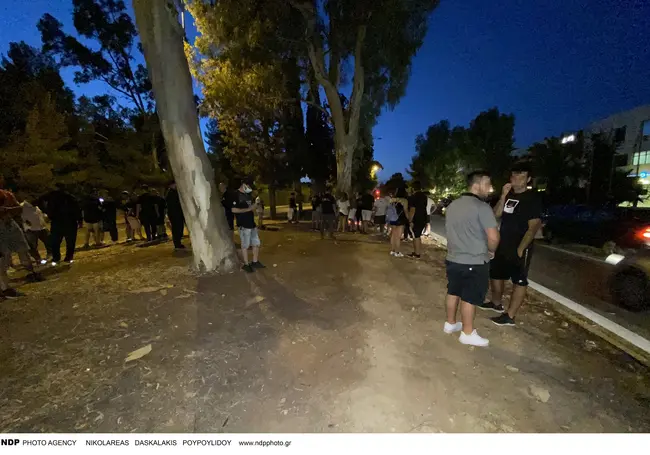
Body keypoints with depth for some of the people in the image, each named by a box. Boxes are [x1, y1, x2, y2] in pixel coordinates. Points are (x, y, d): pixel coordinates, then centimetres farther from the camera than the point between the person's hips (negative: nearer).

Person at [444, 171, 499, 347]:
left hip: (453, 259, 7)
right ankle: (467, 333, 19)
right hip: (474, 263, -7)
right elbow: (493, 237, -21)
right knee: (470, 298, 5)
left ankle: (450, 324, 32)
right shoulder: (482, 207, -17)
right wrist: (490, 251, -1)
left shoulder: (452, 205, 8)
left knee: (453, 292, 18)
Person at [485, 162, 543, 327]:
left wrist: (521, 248, -17)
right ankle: (496, 303, 37)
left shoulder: (533, 198, -11)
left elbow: (534, 226, -15)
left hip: (519, 247, -7)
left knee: (519, 281, 2)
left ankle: (510, 316, 7)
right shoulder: (508, 194, 8)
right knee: (496, 274, 18)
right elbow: (496, 214, 1)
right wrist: (503, 196, -11)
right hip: (502, 245, 8)